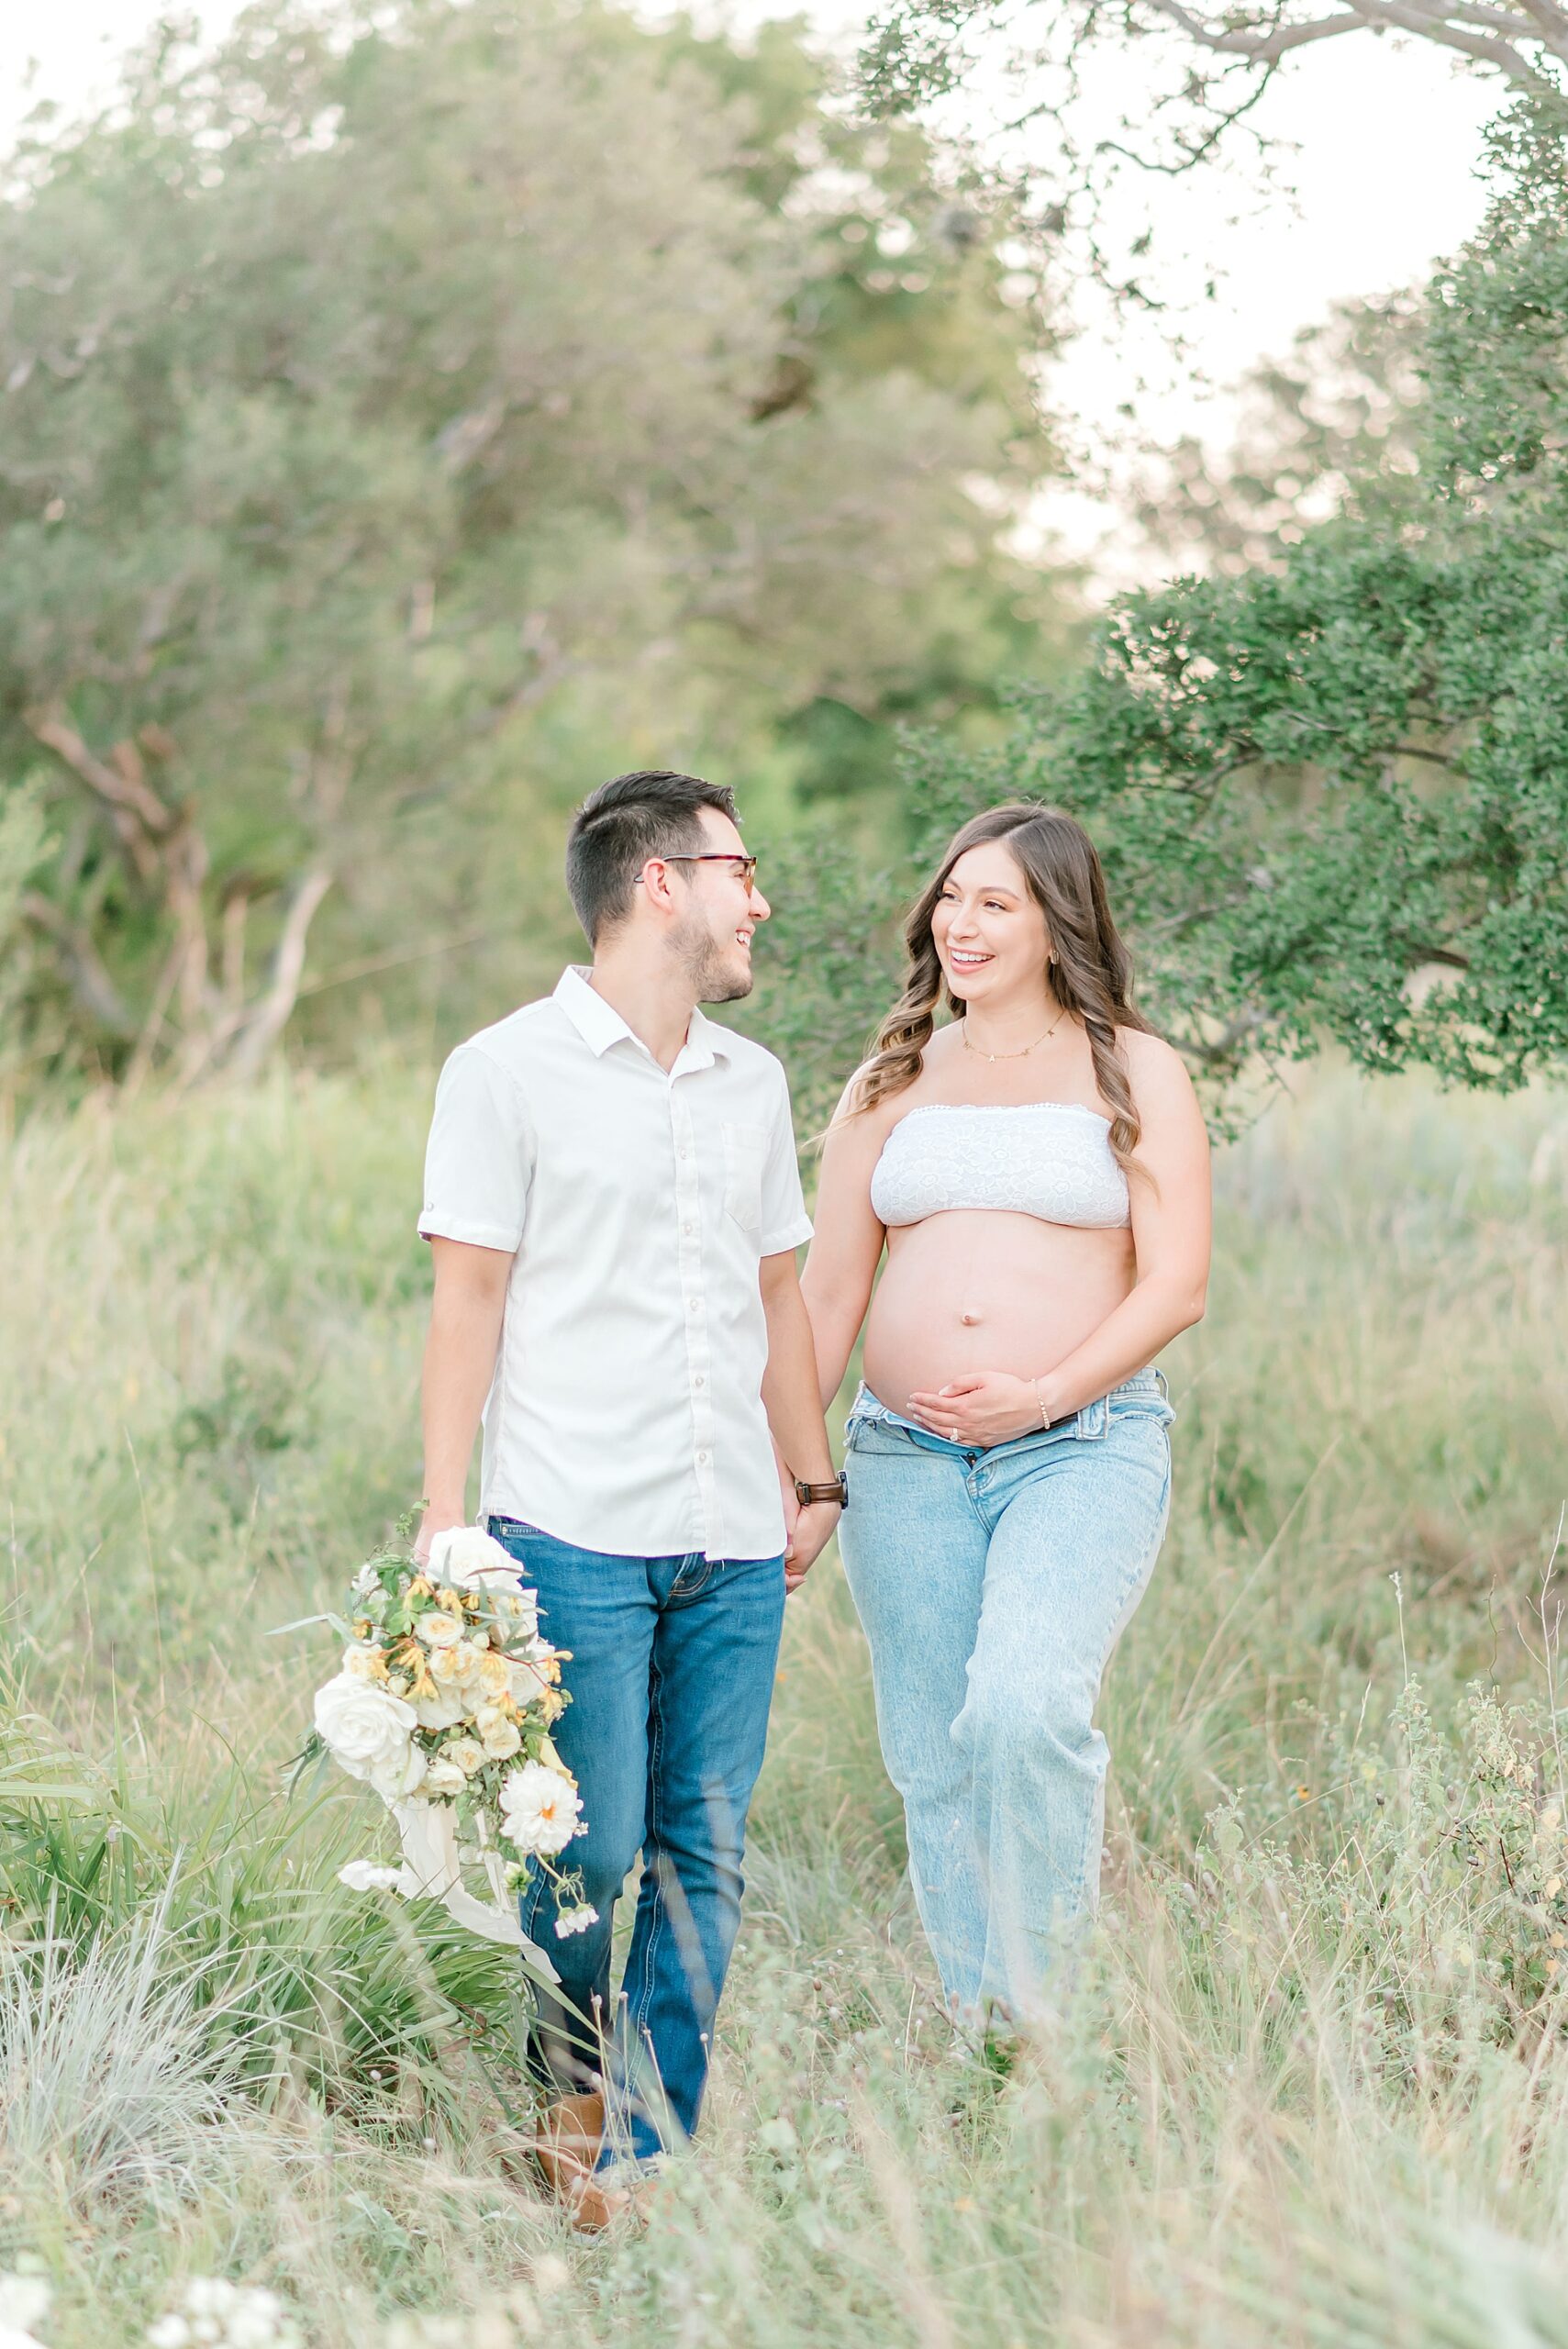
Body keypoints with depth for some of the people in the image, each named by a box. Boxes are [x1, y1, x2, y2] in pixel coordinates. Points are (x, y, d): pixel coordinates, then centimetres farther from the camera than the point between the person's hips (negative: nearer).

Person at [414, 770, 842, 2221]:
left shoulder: (752, 1082, 16)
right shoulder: (509, 1070, -1)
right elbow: (469, 1301, -3)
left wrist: (815, 1479, 19)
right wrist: (444, 1519, -7)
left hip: (733, 1549, 5)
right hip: (576, 1539, -5)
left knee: (704, 1860, 3)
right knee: (590, 1855, -5)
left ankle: (655, 2161, 12)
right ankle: (568, 2100, 19)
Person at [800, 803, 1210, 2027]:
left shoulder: (1135, 1074, 5)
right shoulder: (892, 1083, 15)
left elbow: (1176, 1286, -2)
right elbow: (827, 1293, 16)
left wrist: (1047, 1395, -16)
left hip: (1086, 1447, -4)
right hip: (907, 1459, 4)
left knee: (1025, 1705, -26)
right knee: (935, 1763, 3)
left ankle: (1046, 1998, -12)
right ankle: (972, 2025, 13)